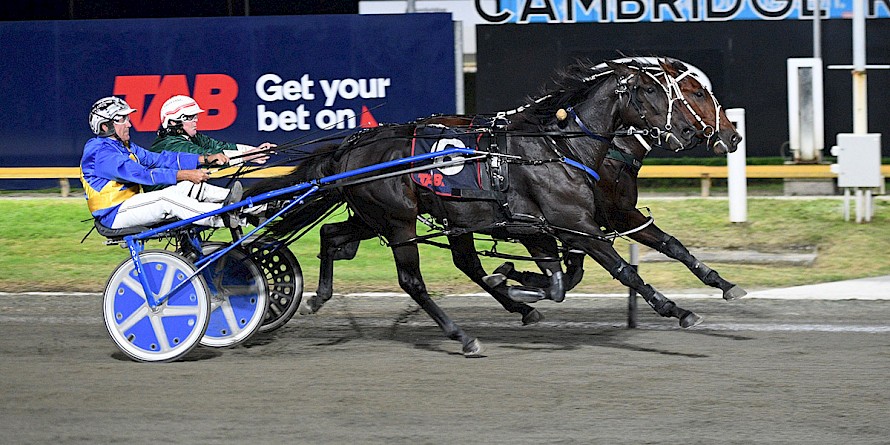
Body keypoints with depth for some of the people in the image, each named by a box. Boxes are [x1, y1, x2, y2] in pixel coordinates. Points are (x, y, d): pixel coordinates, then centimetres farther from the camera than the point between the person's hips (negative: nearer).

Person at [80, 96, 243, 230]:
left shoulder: (126, 147, 17)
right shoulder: (100, 153, -15)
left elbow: (159, 159, 8)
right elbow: (142, 174, -24)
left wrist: (206, 159, -3)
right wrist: (183, 175, -29)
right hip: (114, 214, -9)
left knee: (188, 187, -8)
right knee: (166, 198, -29)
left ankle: (229, 199, -24)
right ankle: (222, 217, -35)